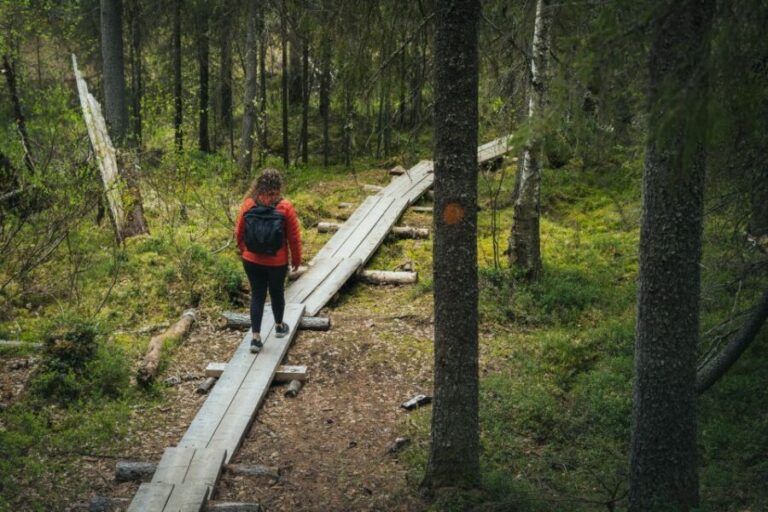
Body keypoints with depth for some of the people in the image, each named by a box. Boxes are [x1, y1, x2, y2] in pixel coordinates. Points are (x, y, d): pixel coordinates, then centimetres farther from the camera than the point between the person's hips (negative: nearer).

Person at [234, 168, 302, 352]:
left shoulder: (248, 204, -9)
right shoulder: (285, 207, -16)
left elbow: (239, 232, 1)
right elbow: (294, 237, -9)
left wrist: (243, 250, 19)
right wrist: (296, 259, 6)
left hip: (252, 260, 2)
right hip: (277, 261, -1)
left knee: (257, 295, 10)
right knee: (277, 292, 20)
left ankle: (255, 337, 7)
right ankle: (279, 326, 40)